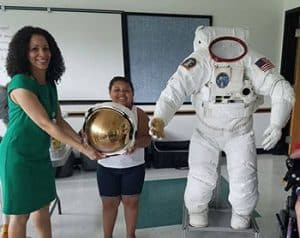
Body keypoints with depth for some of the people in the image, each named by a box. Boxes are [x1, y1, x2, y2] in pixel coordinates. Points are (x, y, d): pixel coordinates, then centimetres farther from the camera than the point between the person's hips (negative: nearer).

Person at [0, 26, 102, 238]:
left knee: (43, 207, 19)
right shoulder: (20, 83, -22)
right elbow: (46, 124, -26)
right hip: (18, 155, -7)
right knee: (21, 213, 8)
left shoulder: (50, 84, 3)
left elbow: (59, 121, 4)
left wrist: (86, 142, -5)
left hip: (40, 154, 8)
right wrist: (84, 149, -24)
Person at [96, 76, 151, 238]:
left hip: (133, 167, 0)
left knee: (131, 201, 14)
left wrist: (136, 143, -36)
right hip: (107, 167, 1)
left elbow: (147, 138, -14)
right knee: (109, 203, 12)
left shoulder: (139, 114, -8)